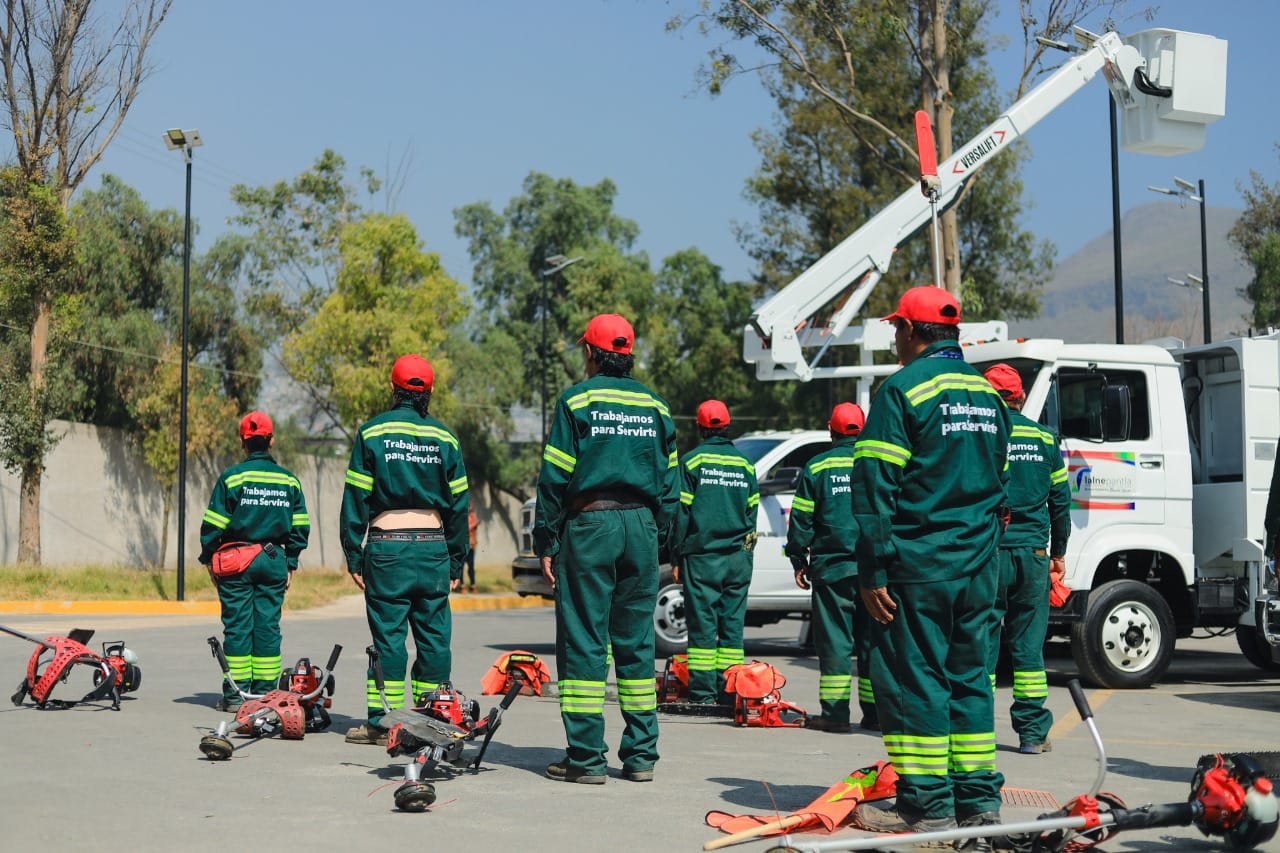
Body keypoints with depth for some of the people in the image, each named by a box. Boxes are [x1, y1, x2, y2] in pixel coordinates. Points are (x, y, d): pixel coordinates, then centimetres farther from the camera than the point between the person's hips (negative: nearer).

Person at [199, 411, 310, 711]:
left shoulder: (231, 477, -5)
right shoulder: (289, 480, 6)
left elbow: (214, 525, -5)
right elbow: (300, 526, 8)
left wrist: (209, 558, 5)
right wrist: (290, 562, 15)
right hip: (274, 560, 3)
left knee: (237, 625, 1)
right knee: (268, 624, 6)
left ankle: (235, 693, 3)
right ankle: (265, 692, 7)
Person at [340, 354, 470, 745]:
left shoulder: (372, 432, 0)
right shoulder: (445, 438, 7)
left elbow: (356, 498, -2)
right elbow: (458, 504, 8)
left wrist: (354, 557, 2)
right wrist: (456, 563, 14)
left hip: (387, 547, -2)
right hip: (433, 548, 2)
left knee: (388, 632, 1)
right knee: (433, 634, 6)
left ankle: (383, 722, 2)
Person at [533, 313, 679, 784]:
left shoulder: (577, 400, -2)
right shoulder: (655, 405, 12)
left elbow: (554, 477, -5)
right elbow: (670, 482, 13)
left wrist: (545, 544, -1)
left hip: (589, 523, -4)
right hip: (641, 527, 5)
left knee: (582, 640, -1)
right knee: (636, 642, 9)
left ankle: (586, 757, -2)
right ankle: (640, 755, 11)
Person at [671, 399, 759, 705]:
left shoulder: (691, 461, -3)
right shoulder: (745, 465, 10)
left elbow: (681, 512, -4)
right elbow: (751, 512, 13)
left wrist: (678, 556, 1)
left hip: (702, 556, -4)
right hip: (738, 558, 4)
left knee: (702, 625, -3)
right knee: (732, 624, 6)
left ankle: (703, 696, -5)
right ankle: (730, 694, 5)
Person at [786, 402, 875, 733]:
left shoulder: (817, 467, 2)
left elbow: (801, 519, 2)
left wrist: (799, 562, 11)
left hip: (832, 567, -2)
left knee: (834, 638, 0)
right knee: (873, 638, 7)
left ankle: (835, 712, -3)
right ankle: (874, 712, 8)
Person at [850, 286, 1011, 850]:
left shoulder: (903, 389, -9)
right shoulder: (986, 394, 14)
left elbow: (876, 488, -13)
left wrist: (872, 573, -11)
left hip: (919, 563, -7)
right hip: (977, 565, 7)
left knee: (912, 678, -2)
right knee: (969, 676, 12)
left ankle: (927, 807, -1)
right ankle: (979, 800, 14)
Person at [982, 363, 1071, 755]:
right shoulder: (1044, 438, 7)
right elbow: (1061, 499, 11)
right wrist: (1058, 551, 20)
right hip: (1032, 552, 2)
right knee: (1028, 644, 7)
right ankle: (1032, 733, 8)